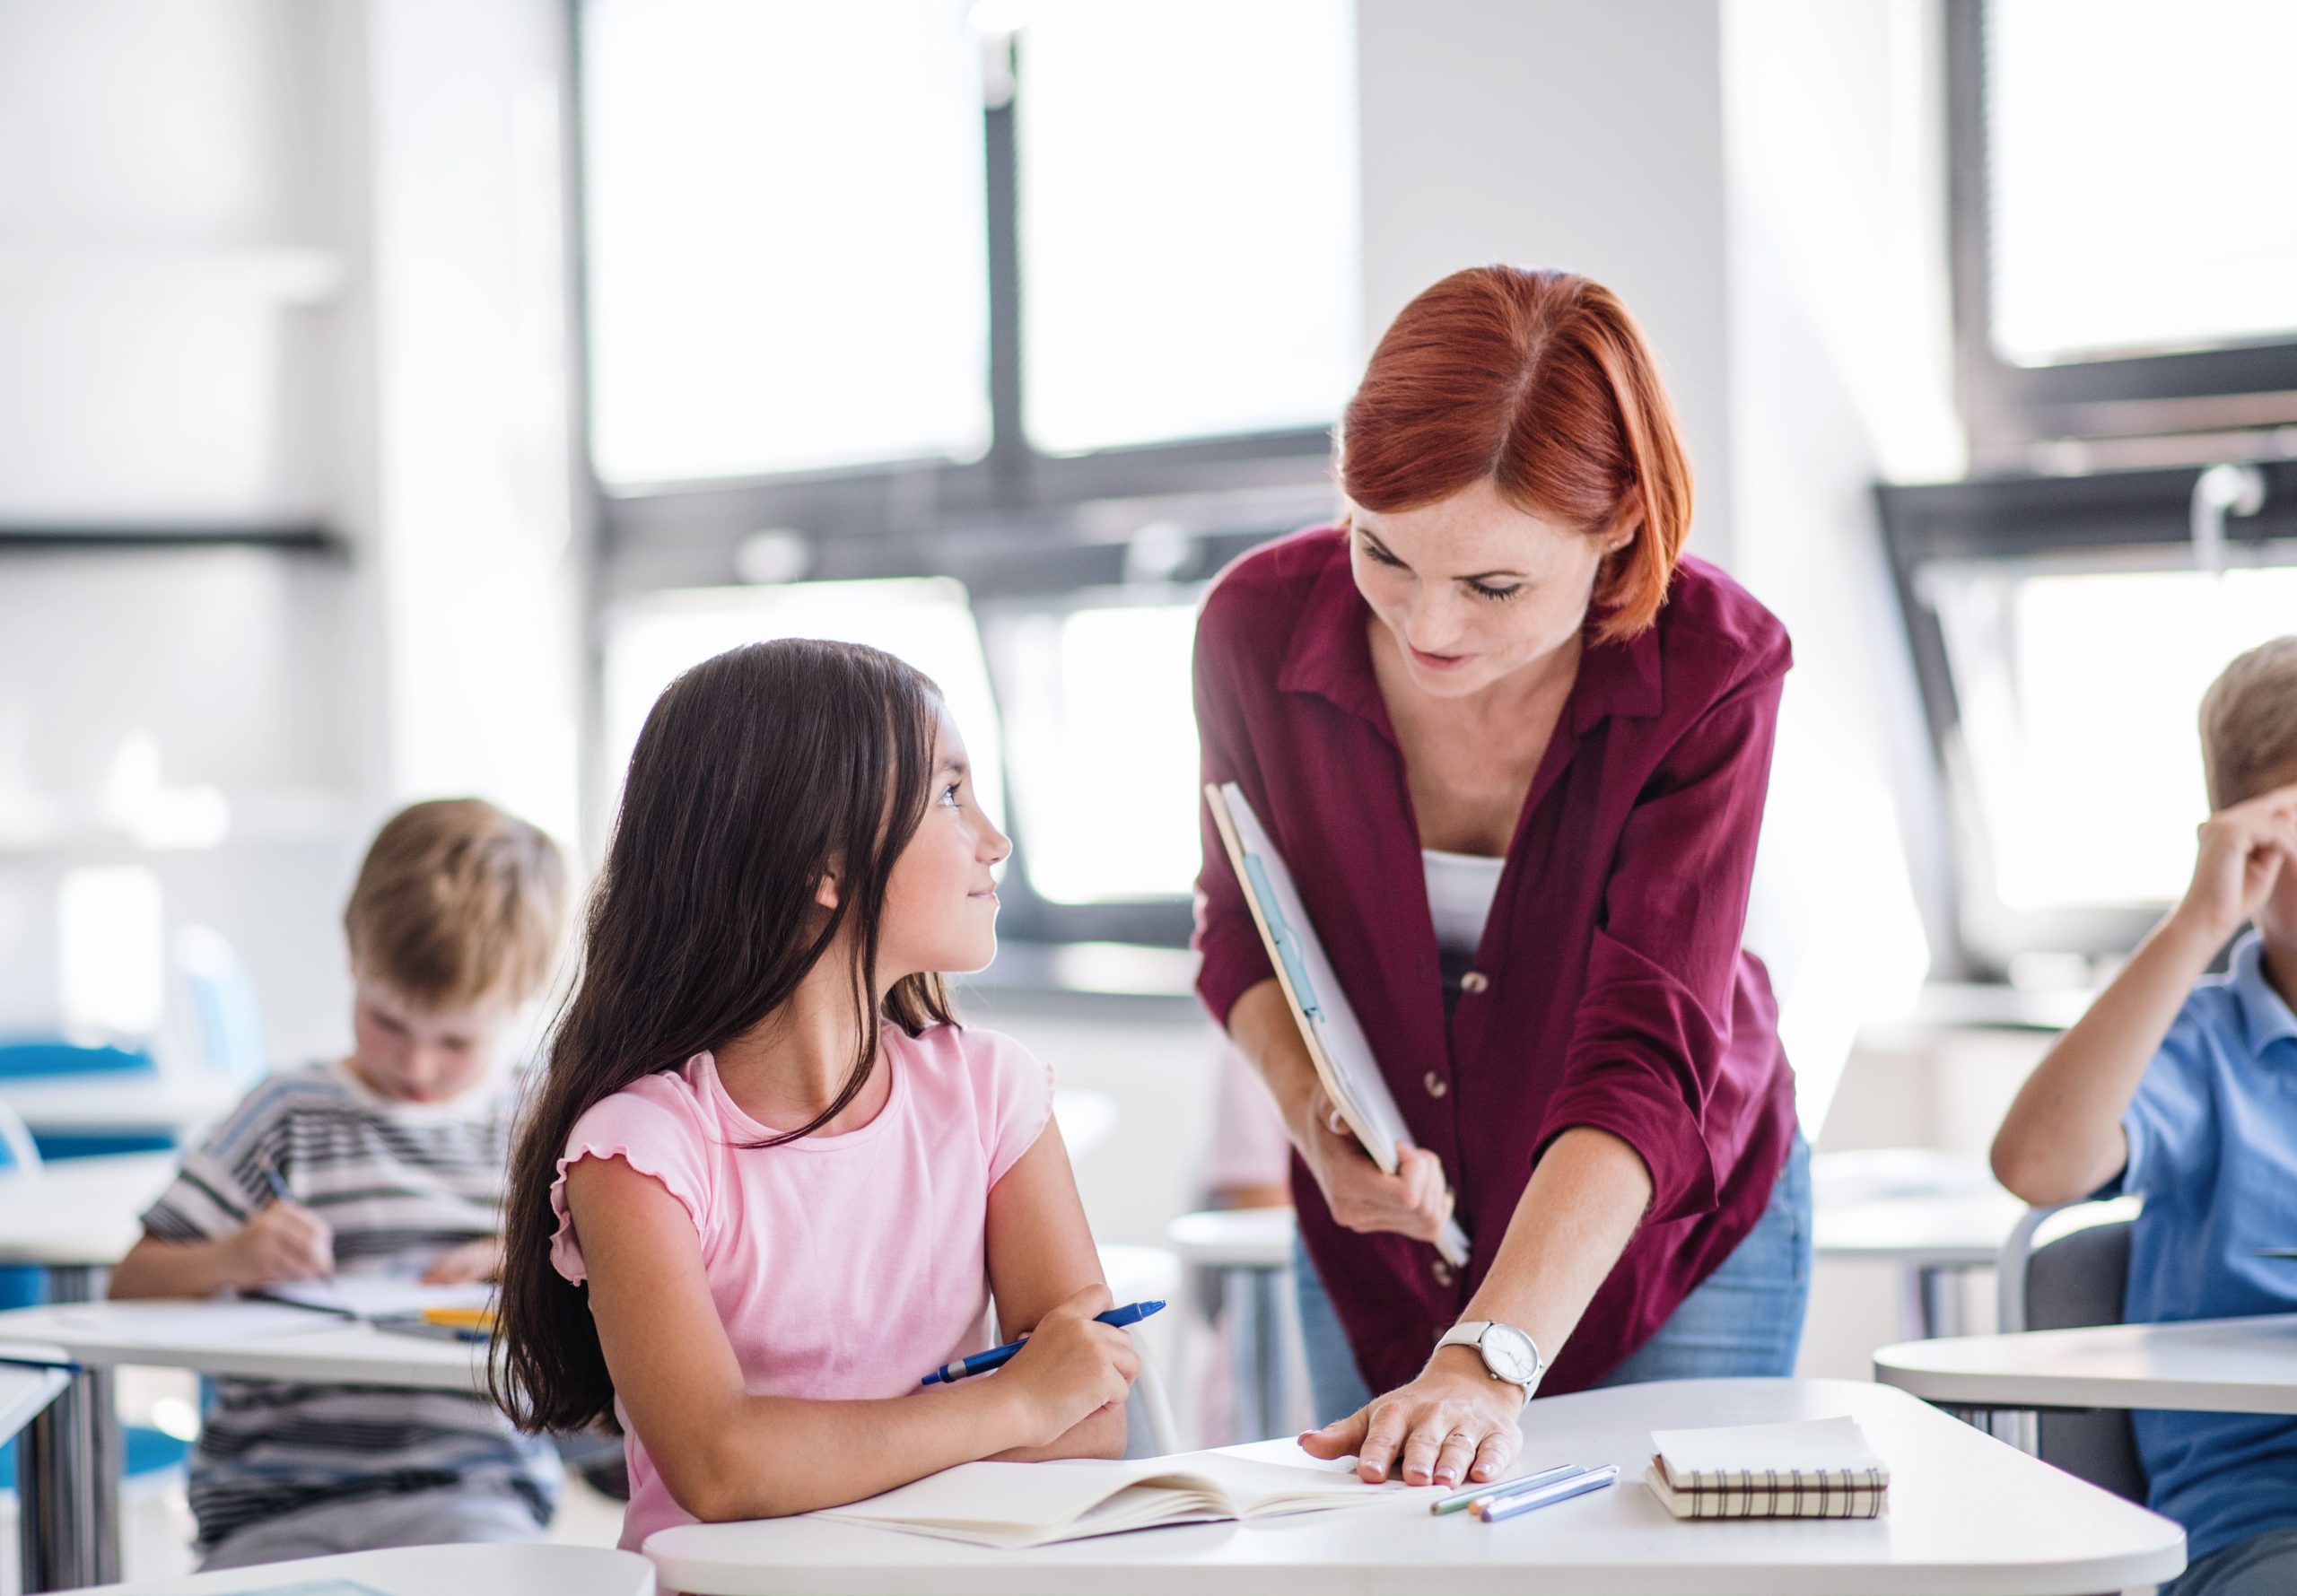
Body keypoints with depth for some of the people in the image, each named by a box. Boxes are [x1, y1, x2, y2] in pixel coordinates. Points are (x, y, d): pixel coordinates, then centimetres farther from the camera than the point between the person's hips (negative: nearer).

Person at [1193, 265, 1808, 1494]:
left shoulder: (1711, 670, -27)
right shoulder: (1261, 625, -19)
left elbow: (1647, 1060, -33)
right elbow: (1245, 924, 0)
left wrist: (1489, 1361, -45)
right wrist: (1314, 1113, -21)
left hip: (1672, 1234, -2)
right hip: (1384, 1237, 2)